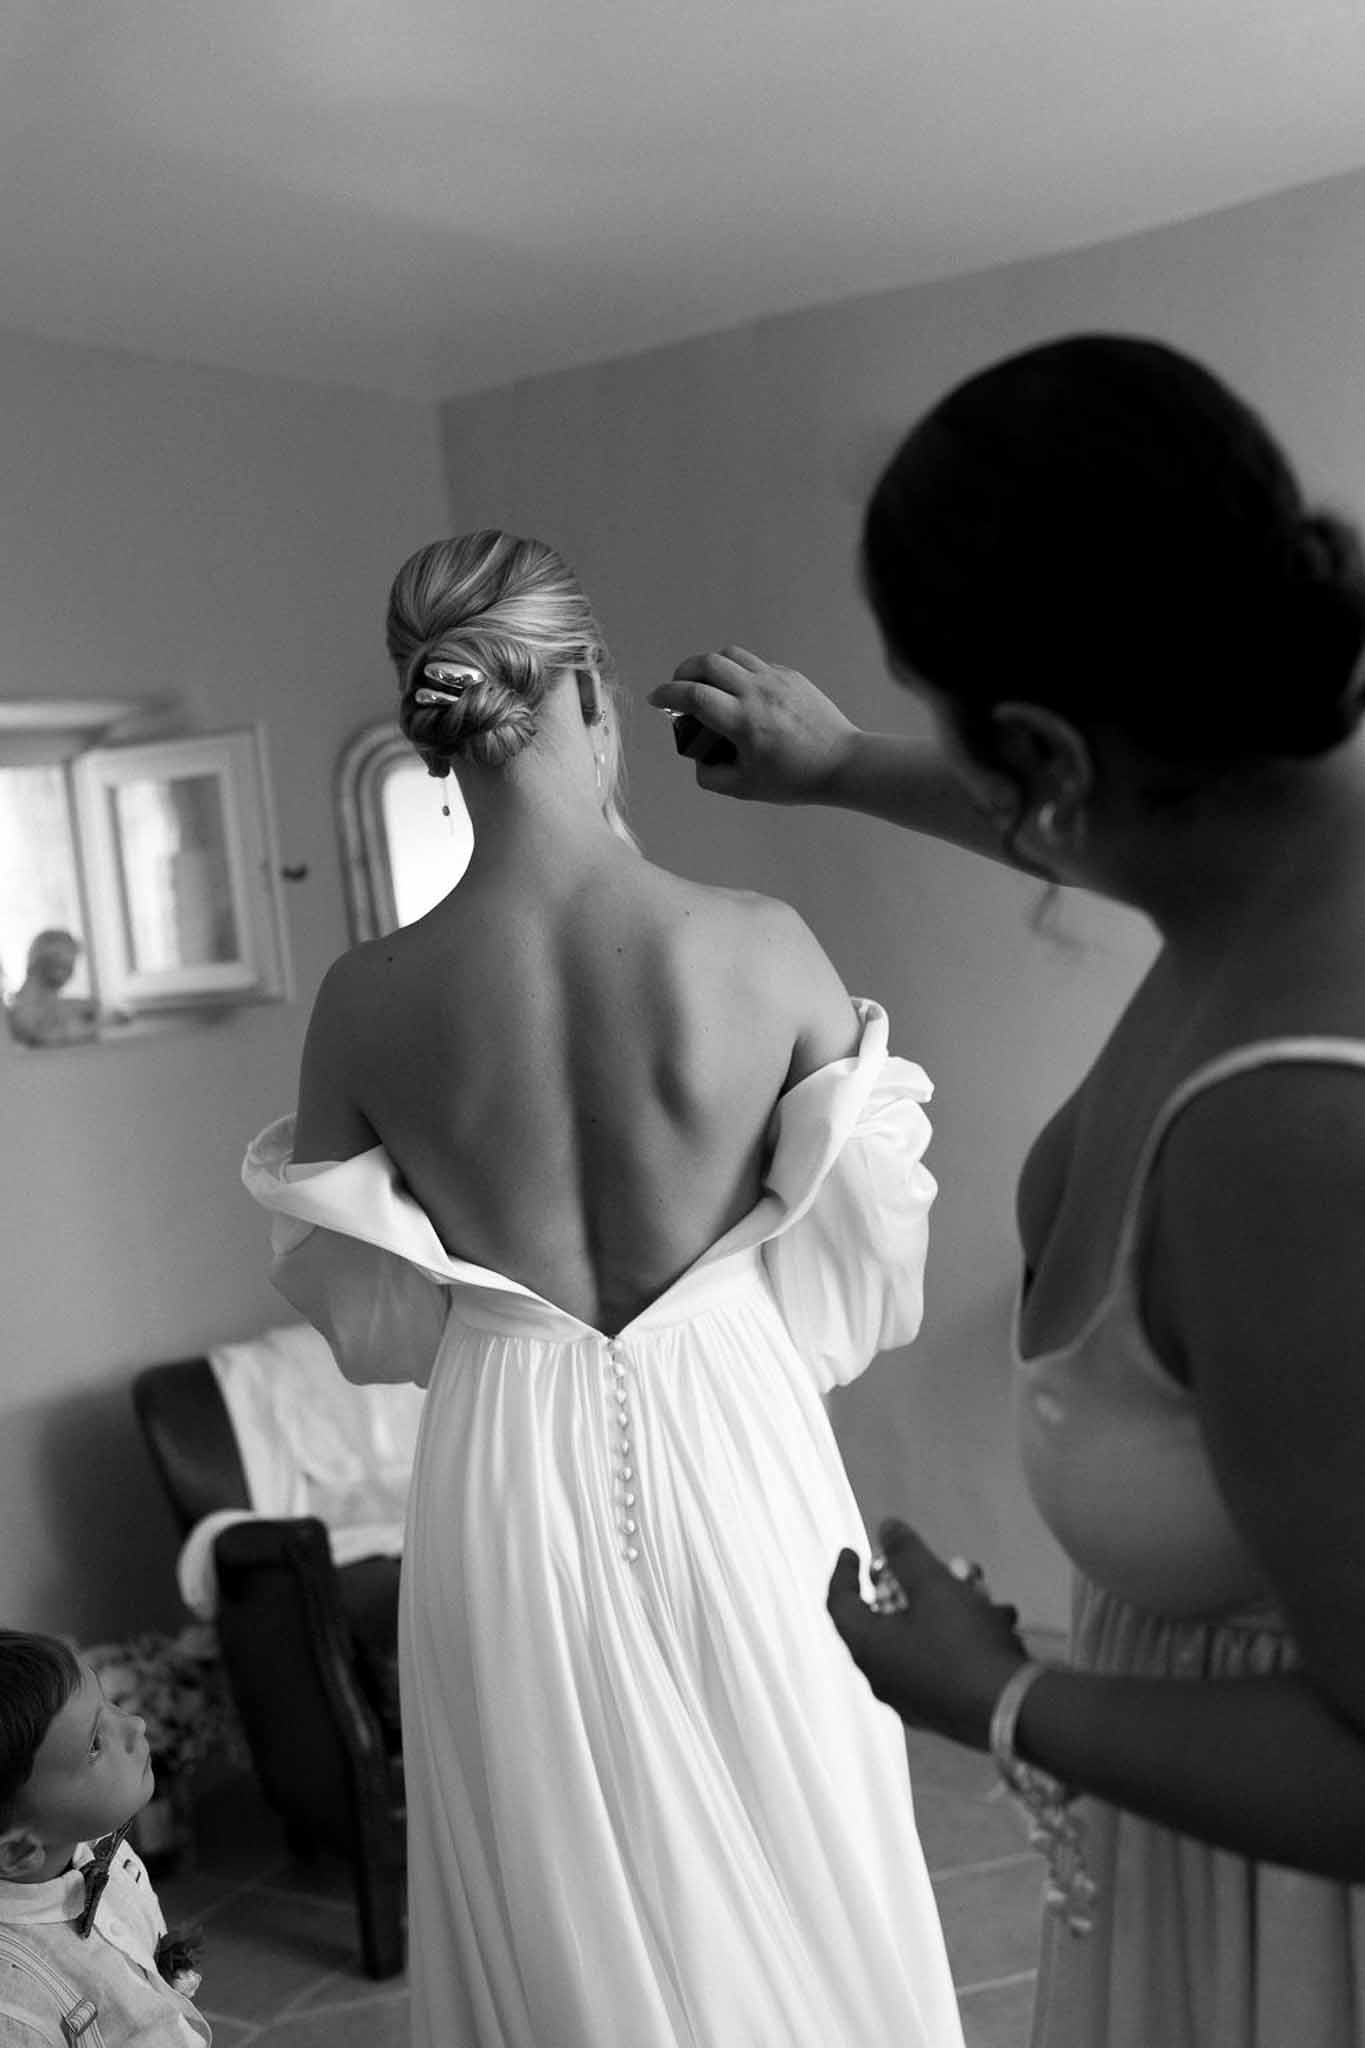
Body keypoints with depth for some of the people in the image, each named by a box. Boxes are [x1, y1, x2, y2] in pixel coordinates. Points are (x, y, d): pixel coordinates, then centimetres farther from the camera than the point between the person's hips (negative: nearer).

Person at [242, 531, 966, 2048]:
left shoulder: (366, 1002, -11)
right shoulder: (763, 947, -14)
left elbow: (370, 1322, 1)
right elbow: (859, 1261, -2)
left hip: (506, 1480, 1)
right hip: (736, 1455, 0)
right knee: (799, 1919, 19)